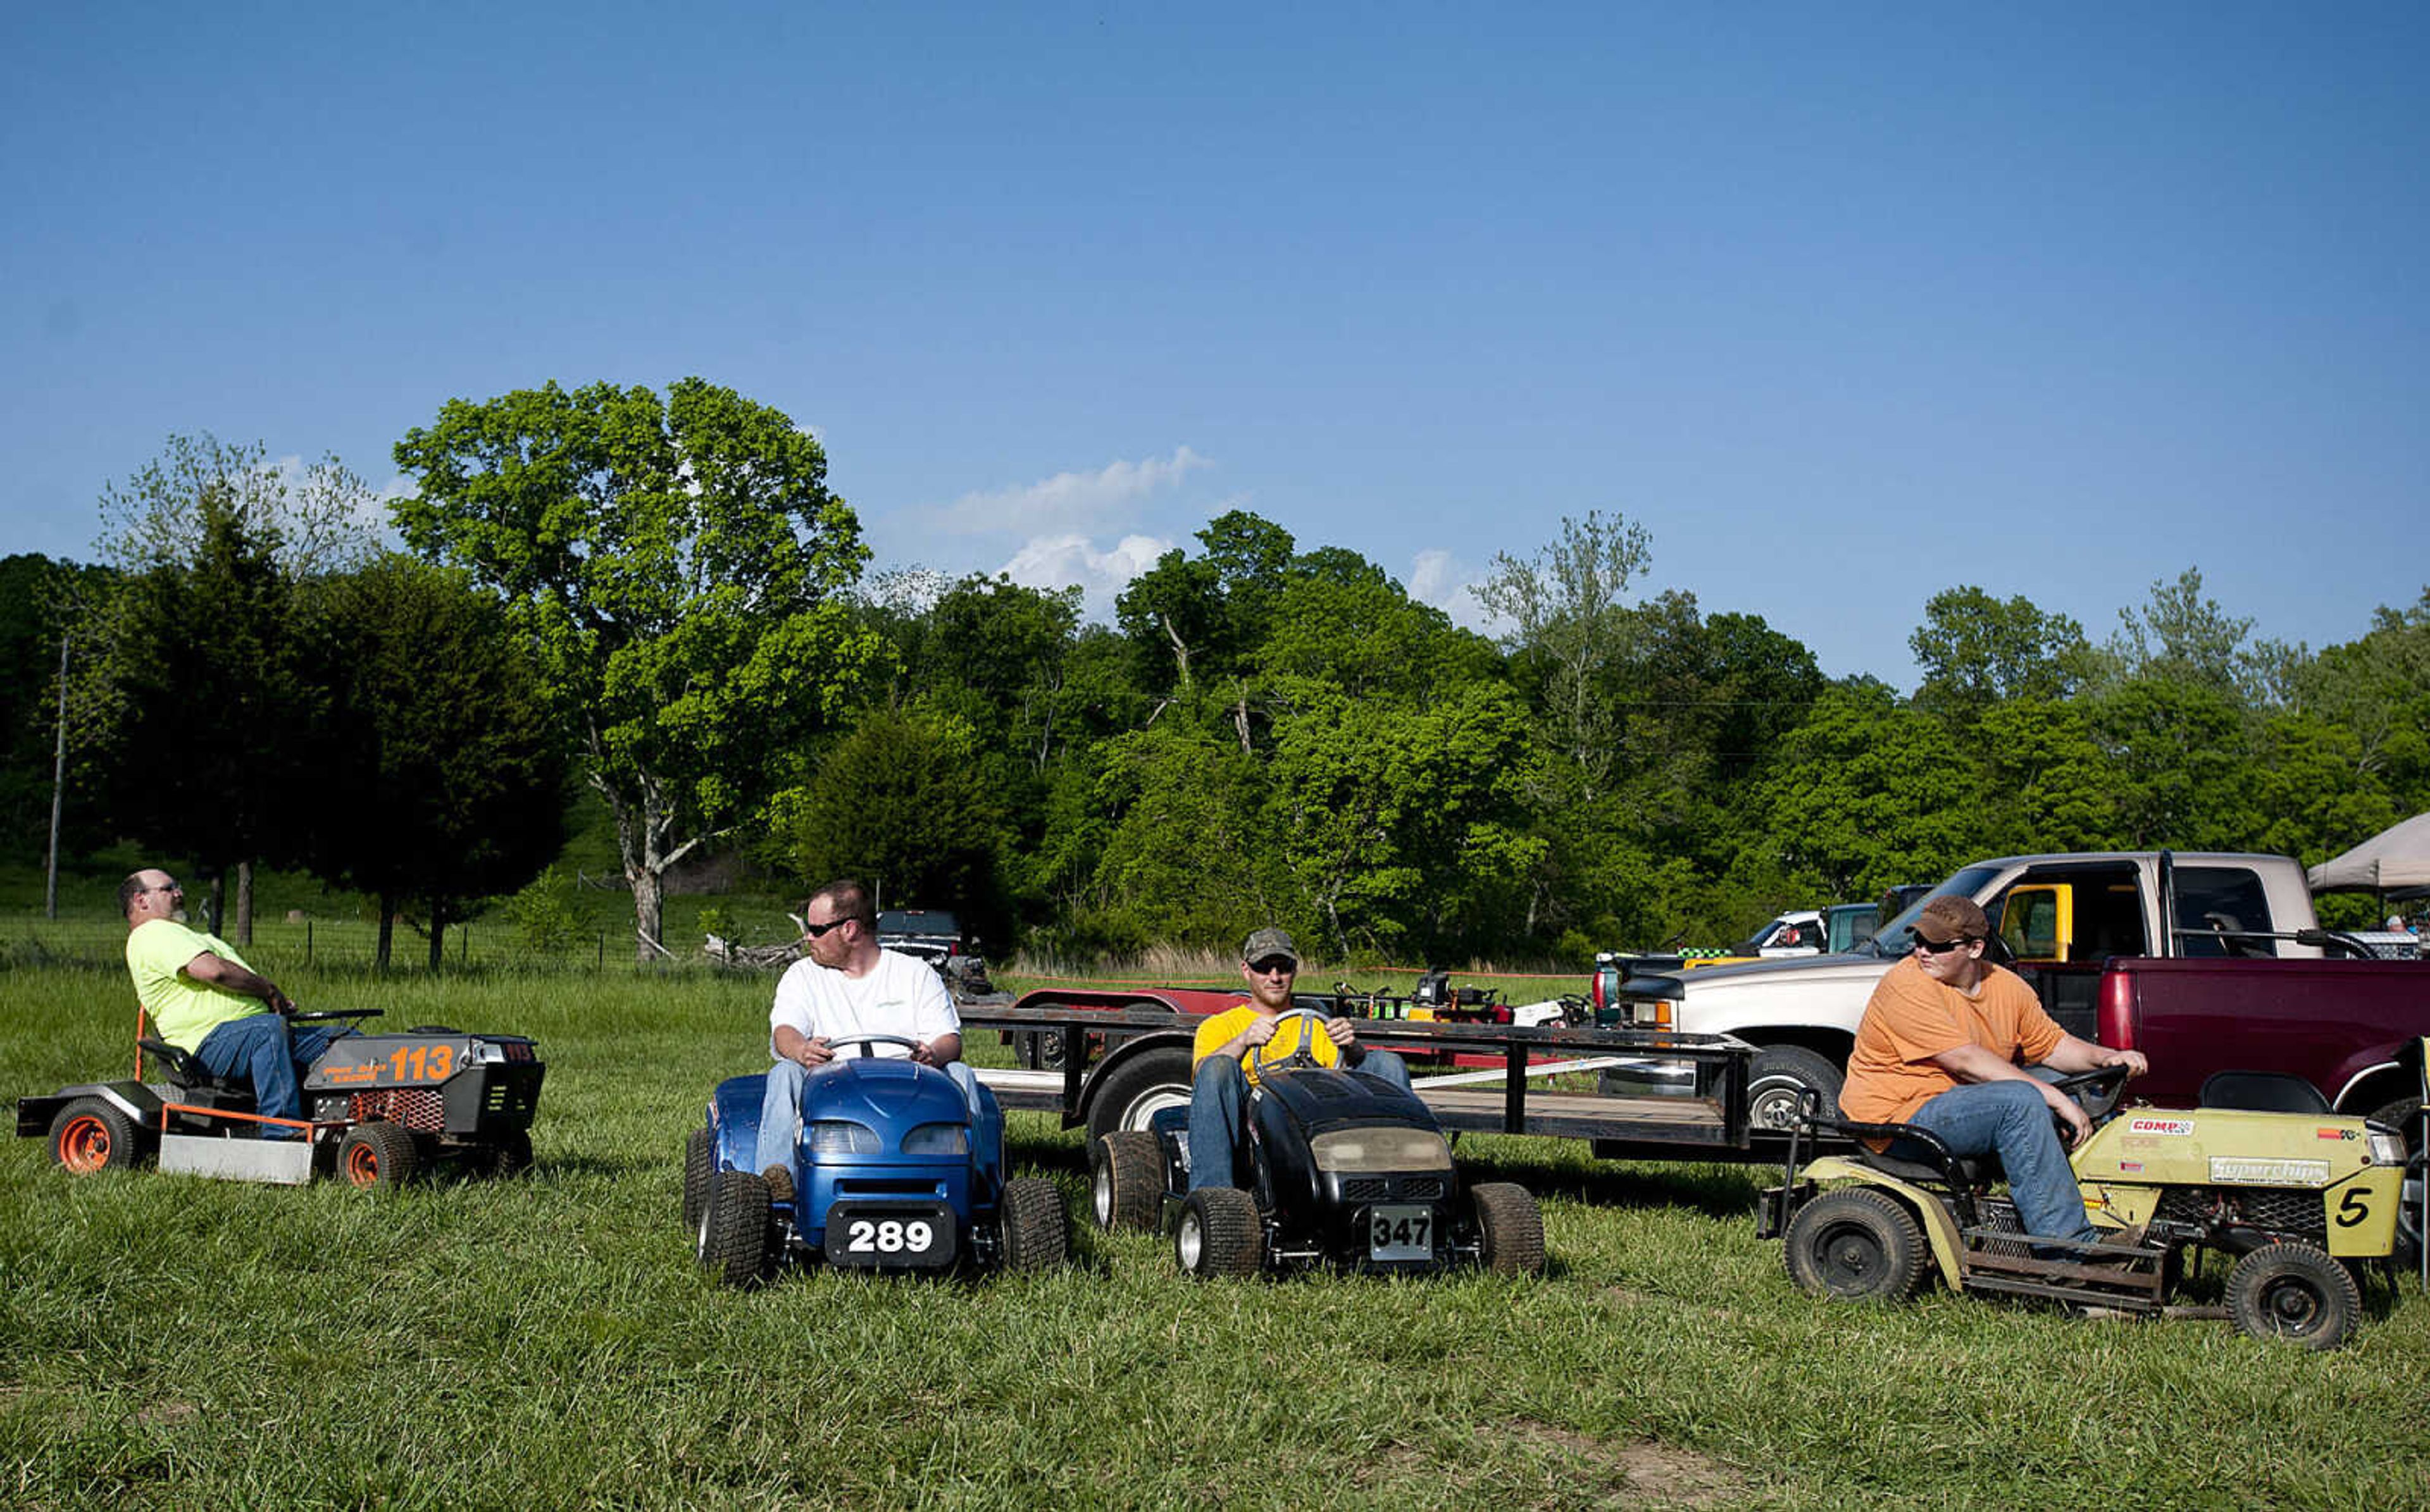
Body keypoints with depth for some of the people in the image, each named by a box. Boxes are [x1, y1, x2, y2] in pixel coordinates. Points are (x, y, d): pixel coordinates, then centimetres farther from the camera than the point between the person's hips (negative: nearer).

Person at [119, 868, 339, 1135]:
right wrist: (268, 989, -8)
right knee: (270, 1028, -40)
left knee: (346, 1041, -2)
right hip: (210, 1042, -10)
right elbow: (215, 971, -20)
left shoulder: (177, 934, 31)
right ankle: (282, 1131, -45)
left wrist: (275, 1000, 10)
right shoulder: (154, 934, -4)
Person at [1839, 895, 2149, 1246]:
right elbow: (1967, 1062, -24)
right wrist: (2054, 1098, -24)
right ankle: (2067, 1244, -28)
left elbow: (2052, 1045, 17)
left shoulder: (2007, 986, 7)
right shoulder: (1907, 985, -18)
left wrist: (2105, 1058, -3)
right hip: (1897, 1116, -9)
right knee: (2021, 1101, -26)